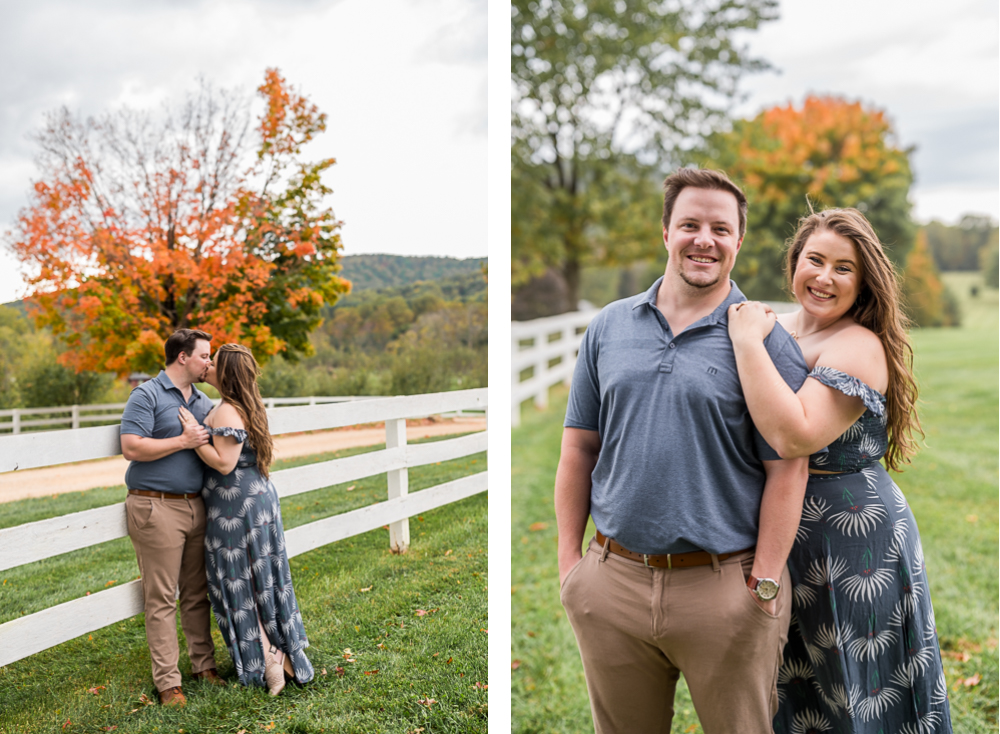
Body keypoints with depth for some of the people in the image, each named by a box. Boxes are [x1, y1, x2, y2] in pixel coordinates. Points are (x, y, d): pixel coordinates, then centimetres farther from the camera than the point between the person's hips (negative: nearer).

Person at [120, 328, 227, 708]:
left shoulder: (203, 400, 17)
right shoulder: (146, 396, -5)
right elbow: (131, 448, -16)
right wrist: (183, 441, -15)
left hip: (196, 505, 7)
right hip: (157, 508, -7)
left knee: (197, 592, 12)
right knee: (161, 598, -3)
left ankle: (204, 663, 23)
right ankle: (167, 682, 2)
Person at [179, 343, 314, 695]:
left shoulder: (227, 412, -19)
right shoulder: (245, 407, 12)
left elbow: (223, 463, -23)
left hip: (237, 508, -10)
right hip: (257, 499, 10)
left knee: (241, 585, 1)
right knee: (260, 581, 16)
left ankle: (265, 661, 5)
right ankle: (282, 654, 22)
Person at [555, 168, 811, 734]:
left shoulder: (766, 341, -4)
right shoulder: (609, 327, 7)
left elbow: (786, 472, -7)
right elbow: (579, 450, 9)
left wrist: (763, 585, -11)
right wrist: (569, 559, 5)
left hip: (723, 585, -3)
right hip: (613, 579, 4)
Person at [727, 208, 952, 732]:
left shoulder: (859, 348, -19)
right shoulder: (774, 326, 4)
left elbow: (794, 437, -35)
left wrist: (748, 341, -30)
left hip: (851, 546, -7)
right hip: (778, 537, 7)